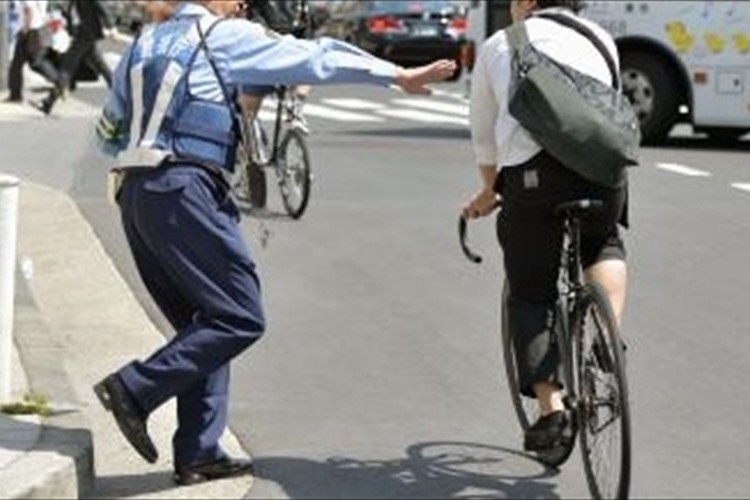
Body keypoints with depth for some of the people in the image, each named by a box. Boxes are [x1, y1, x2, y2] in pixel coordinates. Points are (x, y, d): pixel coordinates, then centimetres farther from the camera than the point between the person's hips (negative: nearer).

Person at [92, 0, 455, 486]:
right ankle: (136, 388, -13)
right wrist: (399, 76, 6)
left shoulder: (144, 43, 21)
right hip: (182, 191, -8)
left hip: (134, 194, 8)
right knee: (240, 319, -6)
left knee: (205, 323, 14)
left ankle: (198, 452, 9)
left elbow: (109, 133, 27)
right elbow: (316, 59, 2)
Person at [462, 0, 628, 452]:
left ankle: (552, 408, -1)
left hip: (534, 172, -2)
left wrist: (489, 191, 44)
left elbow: (483, 134, 28)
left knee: (530, 296, 11)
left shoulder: (500, 45, 22)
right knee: (605, 245, 32)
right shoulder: (599, 39, 25)